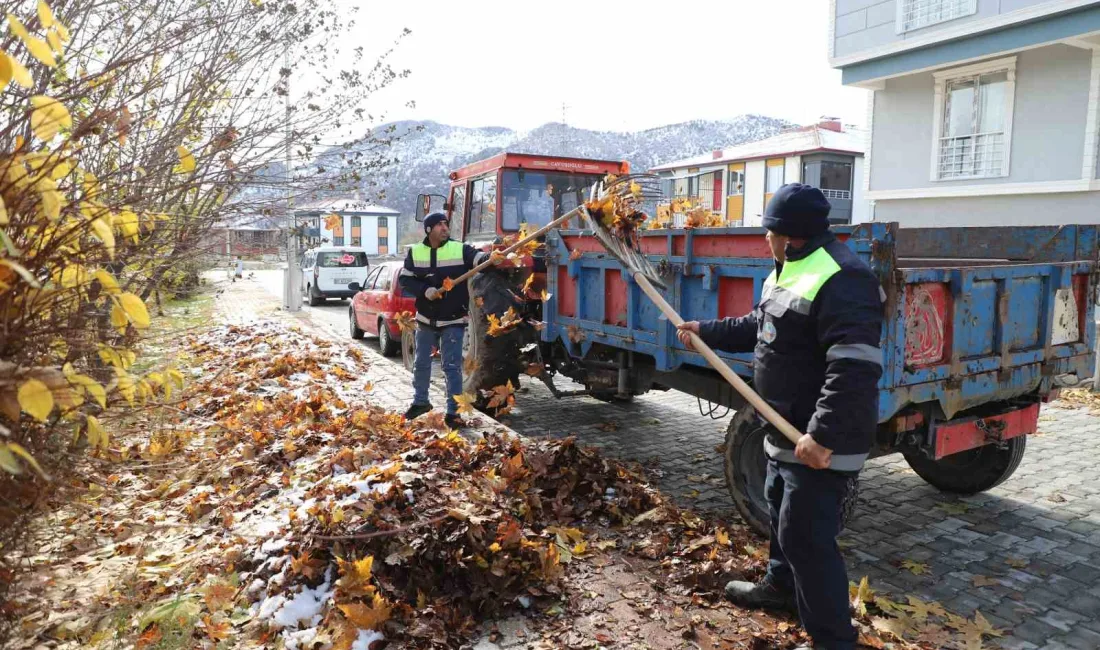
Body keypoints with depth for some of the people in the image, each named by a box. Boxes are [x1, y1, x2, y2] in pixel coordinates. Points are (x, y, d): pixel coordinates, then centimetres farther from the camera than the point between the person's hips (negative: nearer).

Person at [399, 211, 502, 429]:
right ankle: (420, 402, 40)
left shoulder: (460, 249, -9)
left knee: (452, 367, -2)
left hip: (453, 321, -3)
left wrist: (491, 258, -48)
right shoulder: (415, 252, -1)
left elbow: (478, 258, -26)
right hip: (425, 320, 4)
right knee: (421, 364, 18)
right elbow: (405, 279, 0)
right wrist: (425, 291, -16)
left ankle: (453, 412, 7)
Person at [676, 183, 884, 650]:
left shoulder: (839, 279, -24)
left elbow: (855, 367, -31)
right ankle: (781, 587, 47)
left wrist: (823, 434, -34)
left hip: (821, 441, -11)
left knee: (806, 535, -4)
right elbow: (759, 328, 25)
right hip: (789, 429, 11)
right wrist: (707, 332, 25)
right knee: (781, 511, 26)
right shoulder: (791, 270, 12)